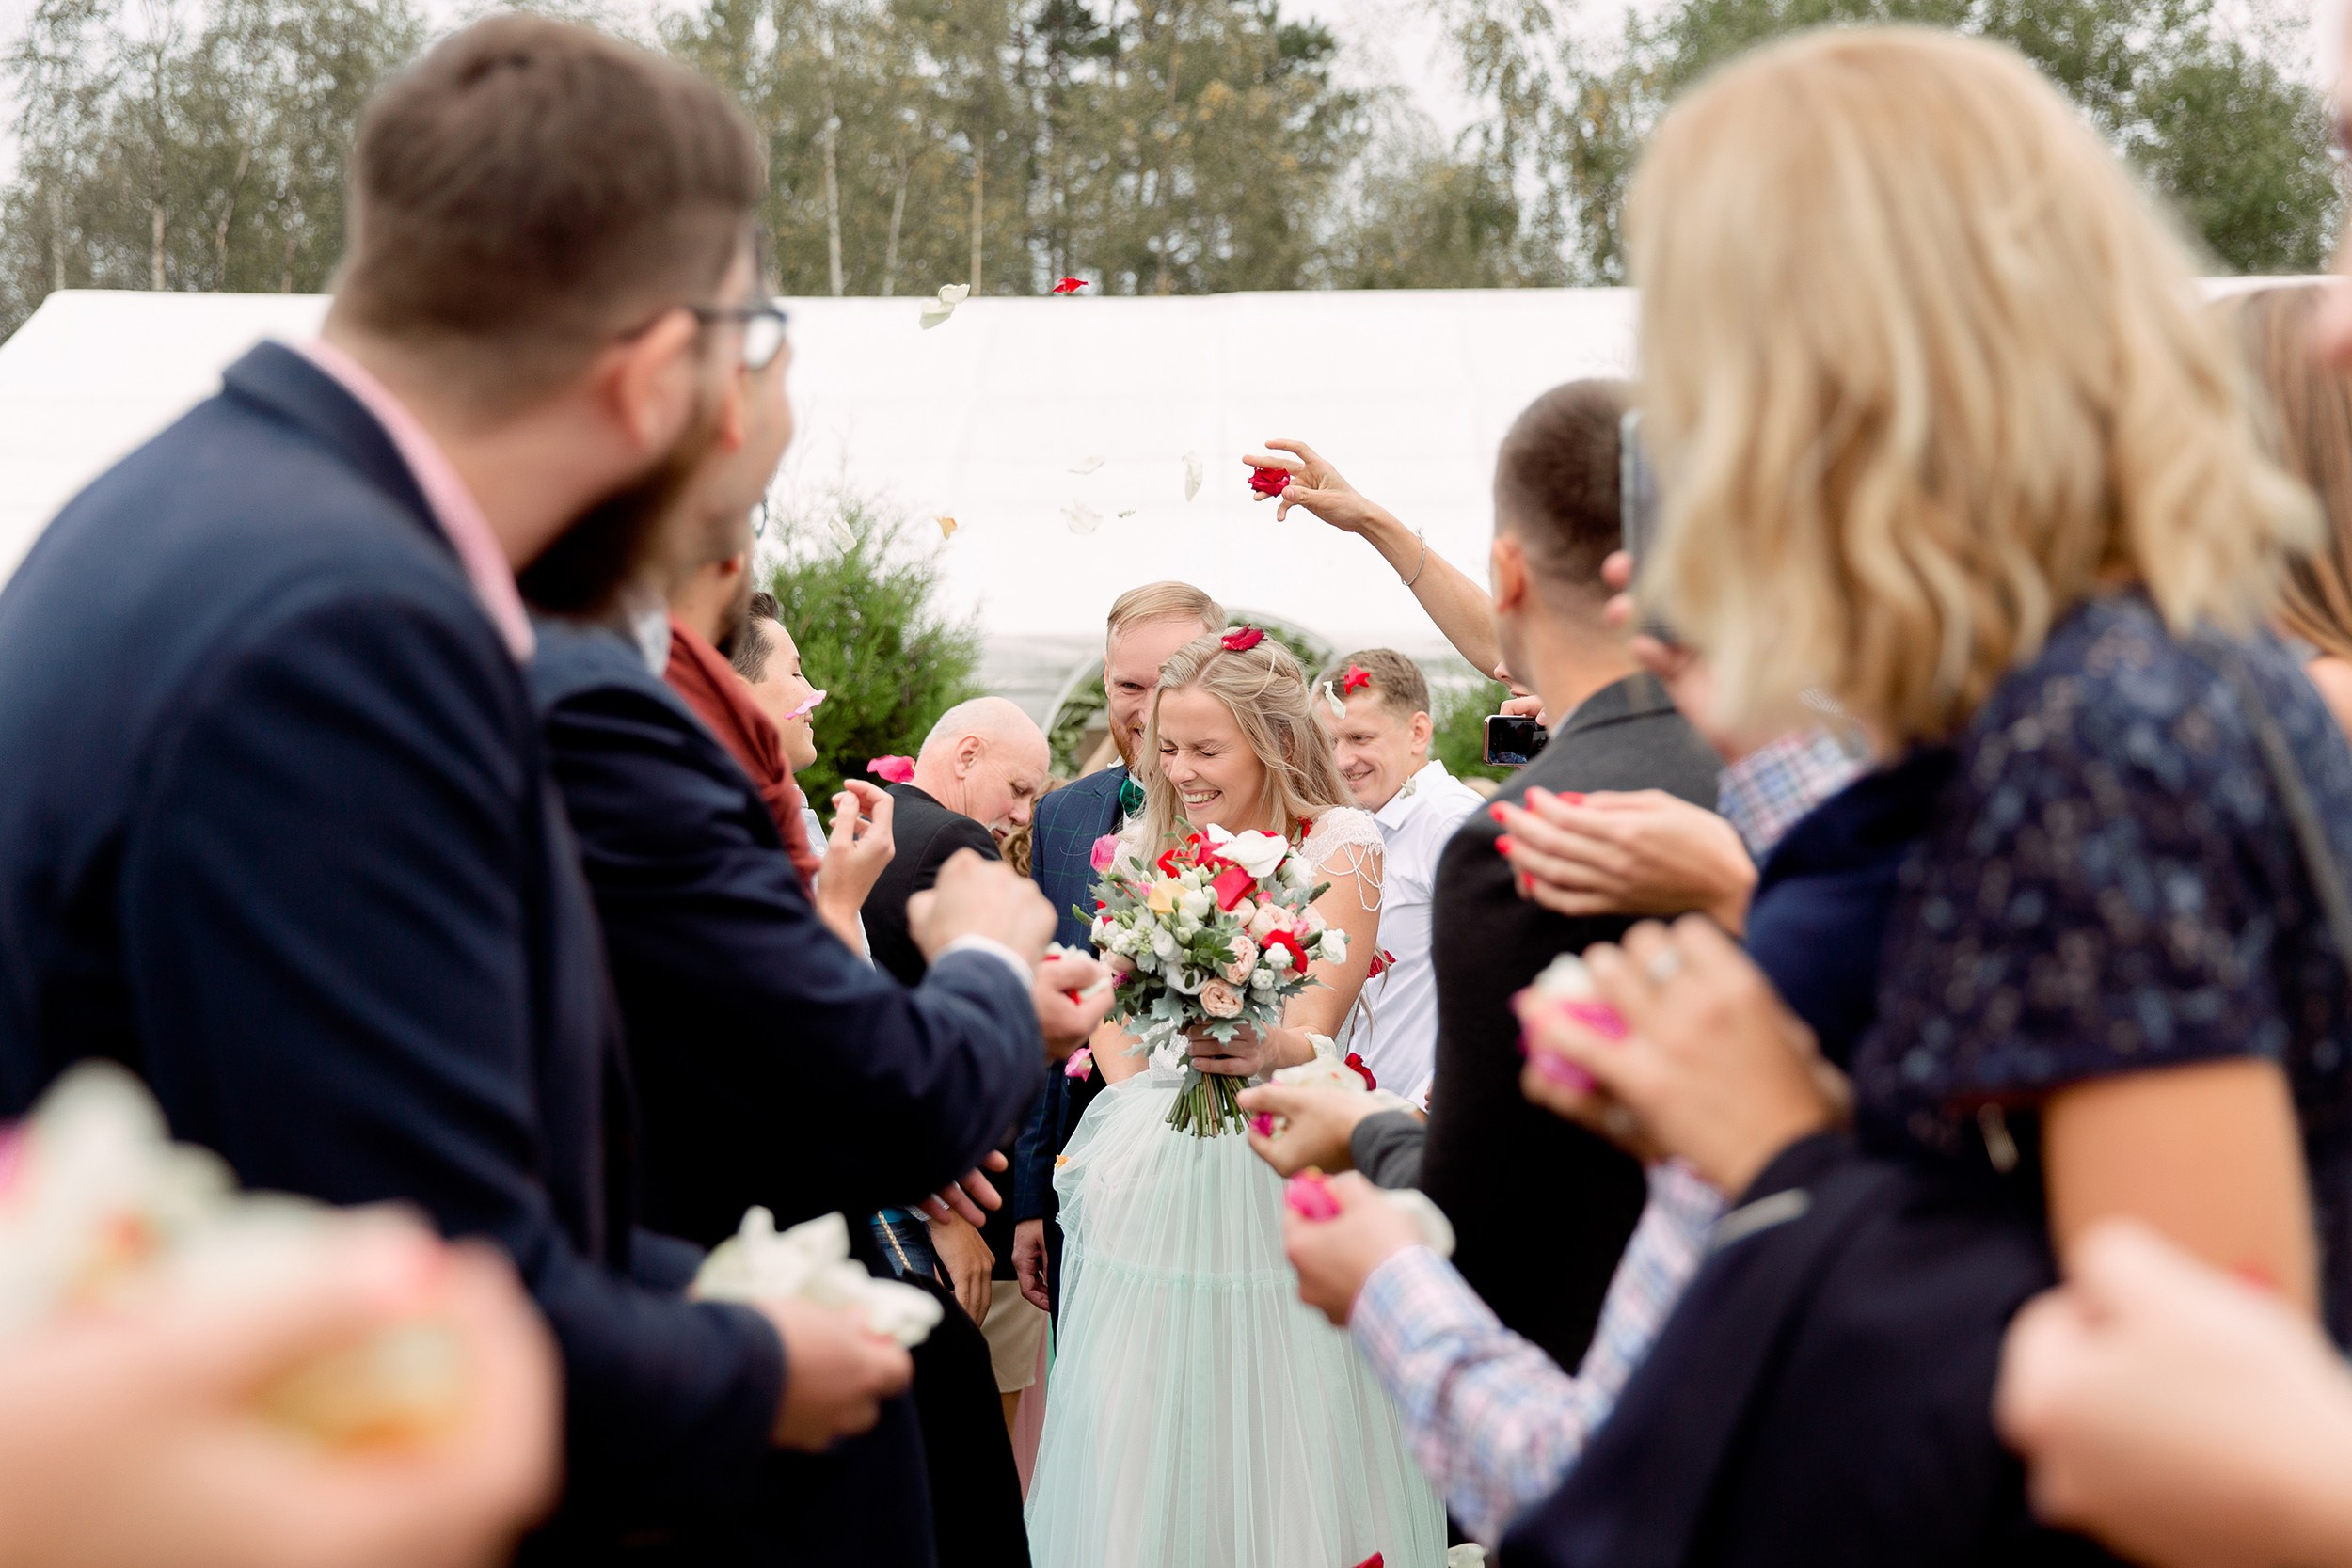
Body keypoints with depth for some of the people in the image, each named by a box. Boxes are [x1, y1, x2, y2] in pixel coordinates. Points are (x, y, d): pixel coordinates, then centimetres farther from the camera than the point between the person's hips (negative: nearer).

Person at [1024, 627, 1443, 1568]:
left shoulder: (1340, 844, -2)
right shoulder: (1142, 845, 10)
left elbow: (1317, 1024, -11)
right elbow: (1107, 1014, 13)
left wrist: (1264, 1051, -33)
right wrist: (1148, 1105, -7)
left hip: (1281, 1165, -3)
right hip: (1154, 1168, 3)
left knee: (1281, 1438, -1)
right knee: (1140, 1443, 4)